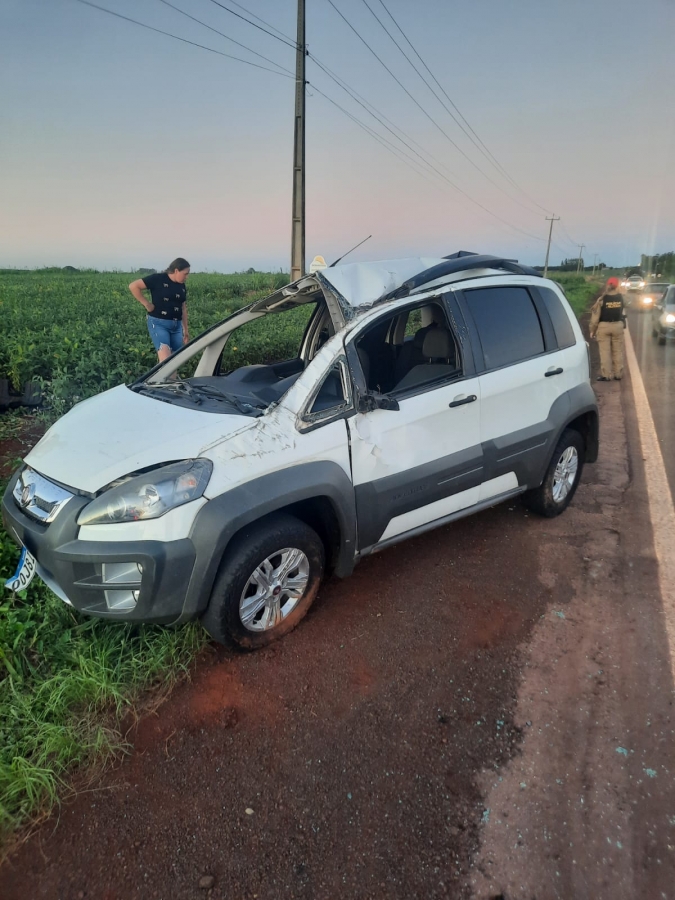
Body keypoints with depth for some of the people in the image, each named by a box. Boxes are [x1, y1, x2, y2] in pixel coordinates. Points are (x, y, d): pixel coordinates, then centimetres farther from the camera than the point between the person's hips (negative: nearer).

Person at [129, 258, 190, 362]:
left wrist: (185, 329, 18)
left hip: (177, 326, 7)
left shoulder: (182, 286, 12)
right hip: (159, 323, -7)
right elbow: (133, 286, -10)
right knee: (165, 359, -20)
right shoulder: (158, 279, -8)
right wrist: (146, 304, -10)